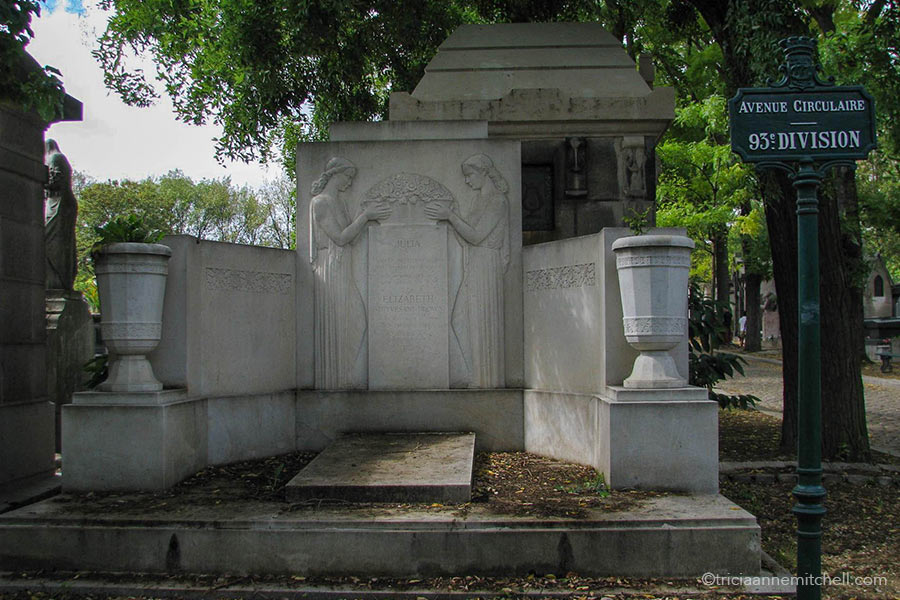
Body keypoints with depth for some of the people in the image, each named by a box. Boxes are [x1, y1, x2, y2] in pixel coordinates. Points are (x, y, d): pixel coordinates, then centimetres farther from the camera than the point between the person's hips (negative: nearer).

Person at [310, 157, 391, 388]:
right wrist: (365, 216, -13)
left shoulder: (339, 203, 19)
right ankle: (331, 378, 1)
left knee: (355, 319, 6)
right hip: (330, 267, -9)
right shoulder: (320, 202, -9)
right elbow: (340, 238, -14)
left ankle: (345, 375, 12)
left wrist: (365, 216, 8)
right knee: (332, 322, -5)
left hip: (343, 270, 9)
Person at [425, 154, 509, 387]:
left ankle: (487, 378, 6)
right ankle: (474, 376, 14)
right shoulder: (482, 199, 17)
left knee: (482, 323, -4)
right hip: (473, 269, 9)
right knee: (462, 321, 8)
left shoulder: (497, 201, -11)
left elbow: (476, 236, -17)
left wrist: (451, 216, -19)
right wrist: (450, 215, 9)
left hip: (486, 267, -9)